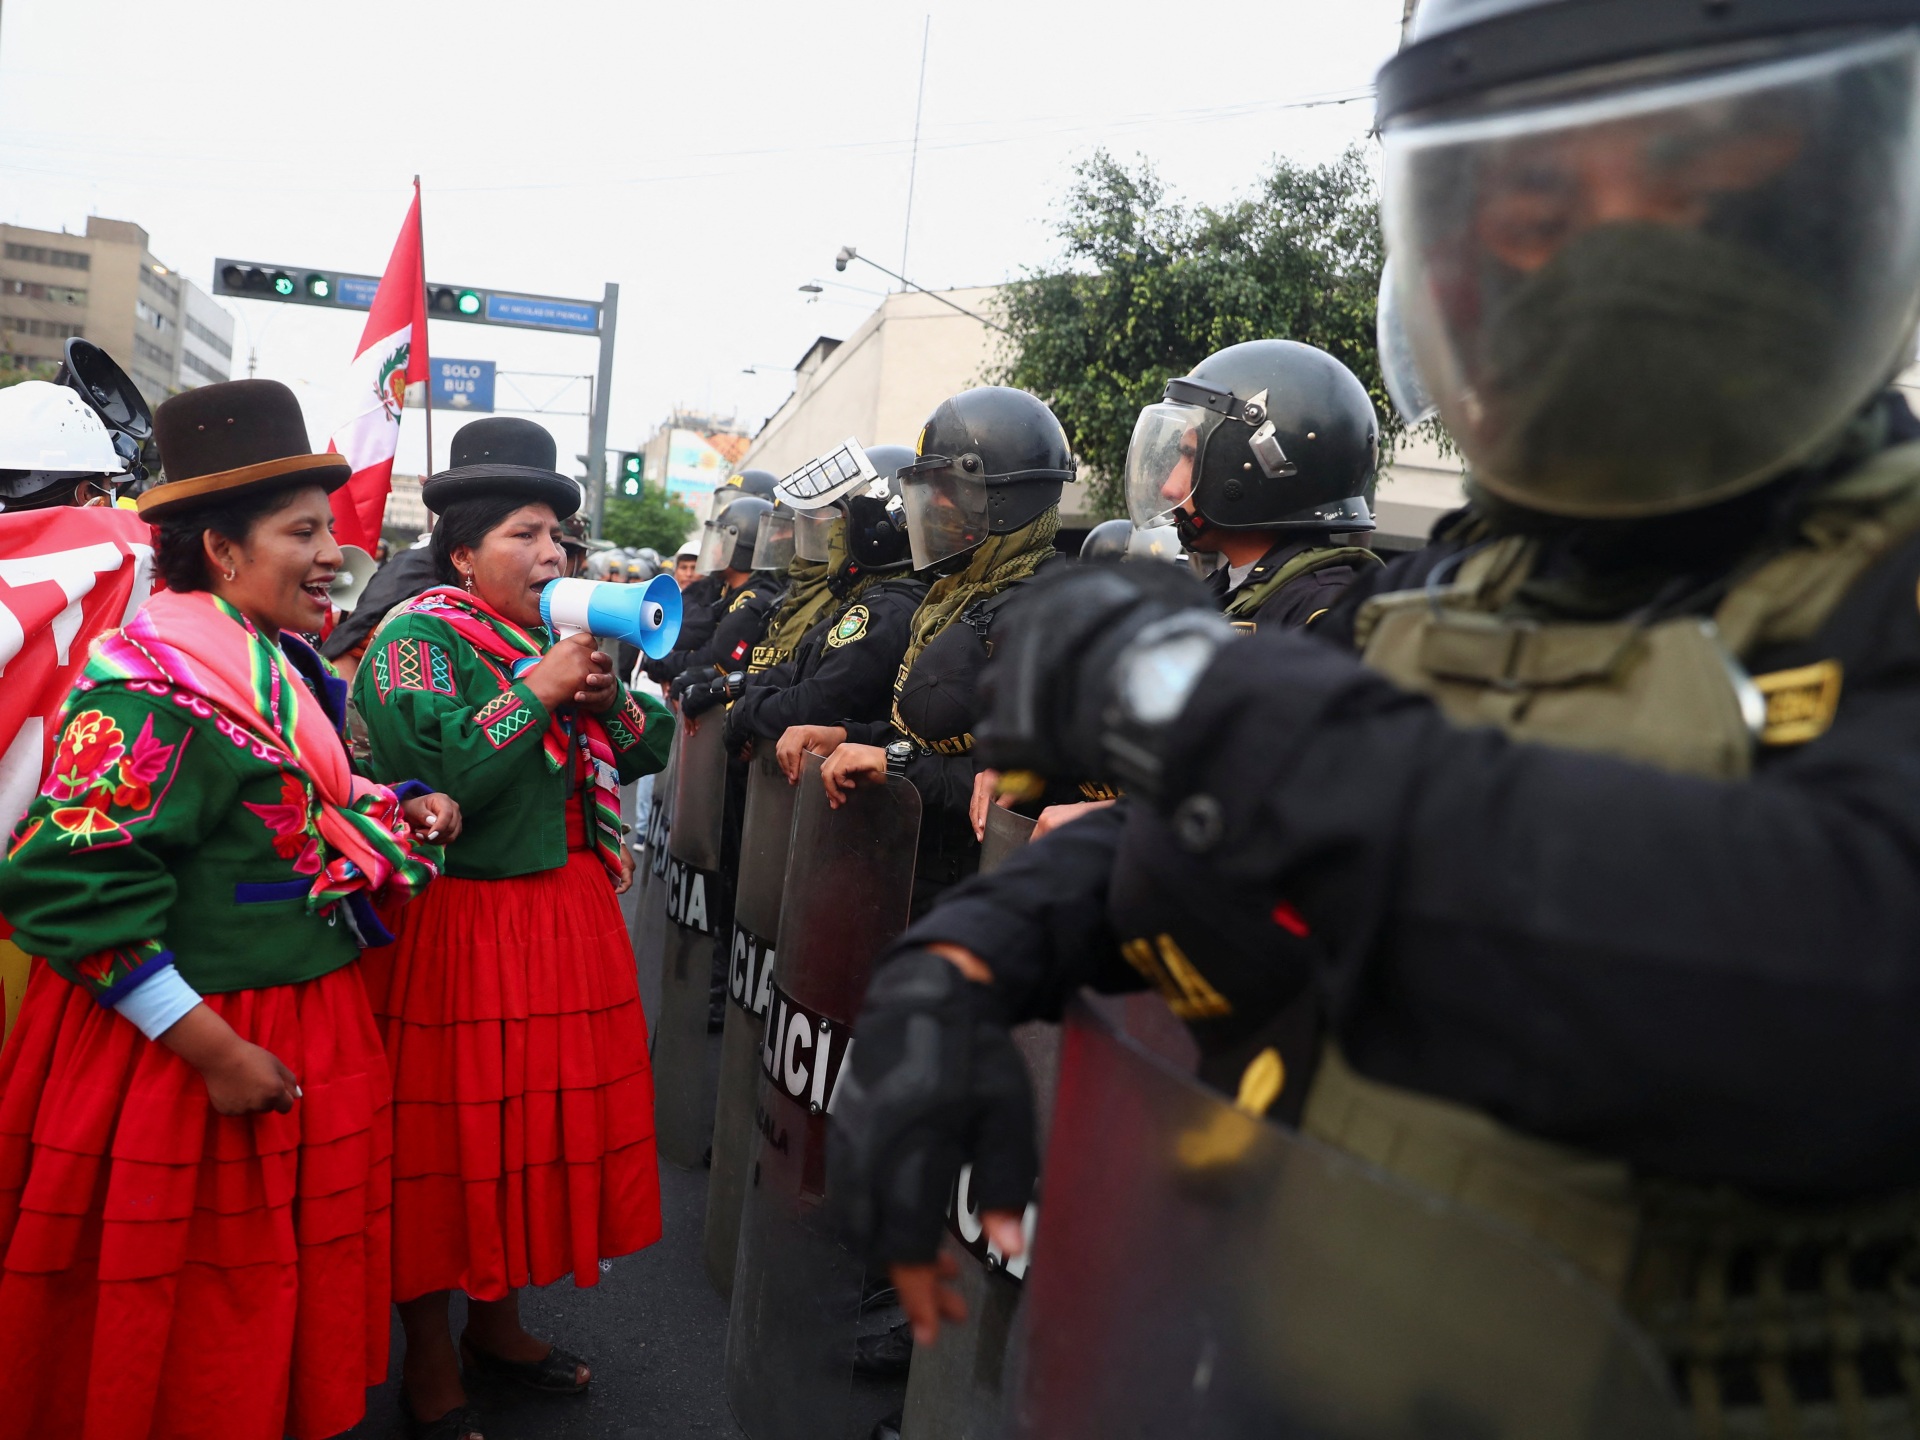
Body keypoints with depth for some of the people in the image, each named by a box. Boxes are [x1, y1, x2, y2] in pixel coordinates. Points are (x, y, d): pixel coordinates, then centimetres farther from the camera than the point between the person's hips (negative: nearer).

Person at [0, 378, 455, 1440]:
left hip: (310, 1025, 8)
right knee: (186, 1330, 10)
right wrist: (213, 1047, -23)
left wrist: (394, 814, 2)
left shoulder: (291, 669, 8)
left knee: (289, 1296, 20)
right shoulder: (148, 681, -19)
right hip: (173, 1062, -8)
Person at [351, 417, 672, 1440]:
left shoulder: (565, 634, 14)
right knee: (450, 1129, 2)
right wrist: (540, 687, -18)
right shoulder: (415, 637, -8)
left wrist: (609, 695, -6)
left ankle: (497, 1320, 34)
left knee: (545, 1113, 14)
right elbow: (429, 767, -24)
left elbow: (651, 749, 13)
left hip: (567, 914, 7)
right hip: (457, 924, -7)